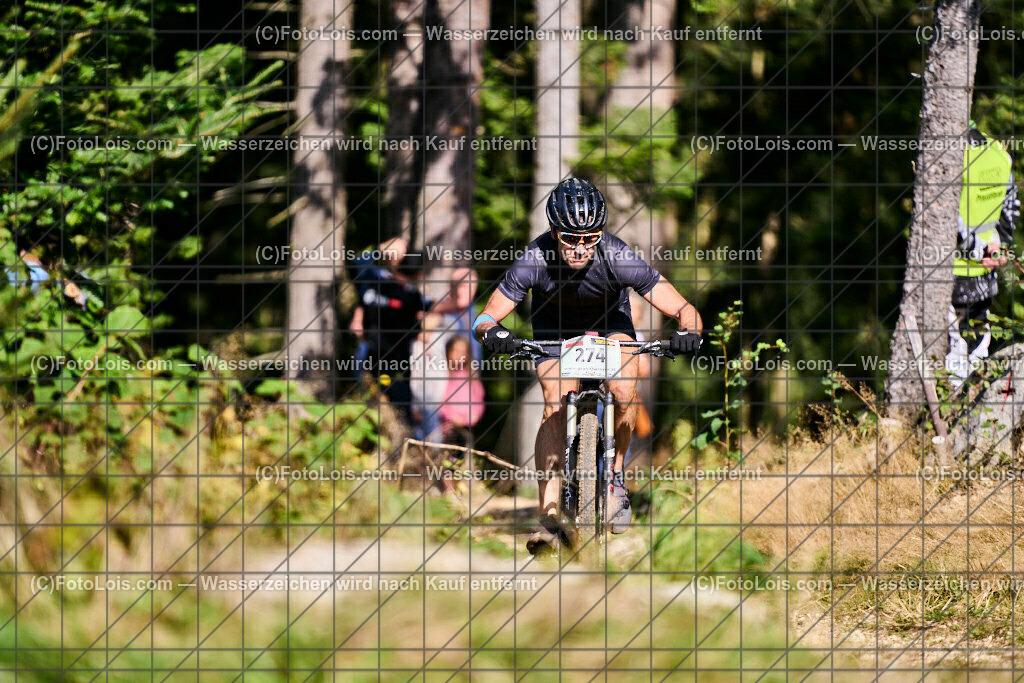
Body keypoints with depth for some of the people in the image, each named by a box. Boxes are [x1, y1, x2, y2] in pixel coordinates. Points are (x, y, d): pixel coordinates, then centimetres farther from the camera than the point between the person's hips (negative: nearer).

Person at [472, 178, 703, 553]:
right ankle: (550, 517, -19)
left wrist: (688, 332, -55)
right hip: (554, 324, 0)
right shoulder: (535, 260, -34)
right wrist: (492, 332, -53)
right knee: (556, 407, -19)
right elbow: (485, 319, -30)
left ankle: (615, 475, 2)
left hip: (610, 321, 0)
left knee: (624, 392, -24)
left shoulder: (618, 258, -35)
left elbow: (684, 310, -33)